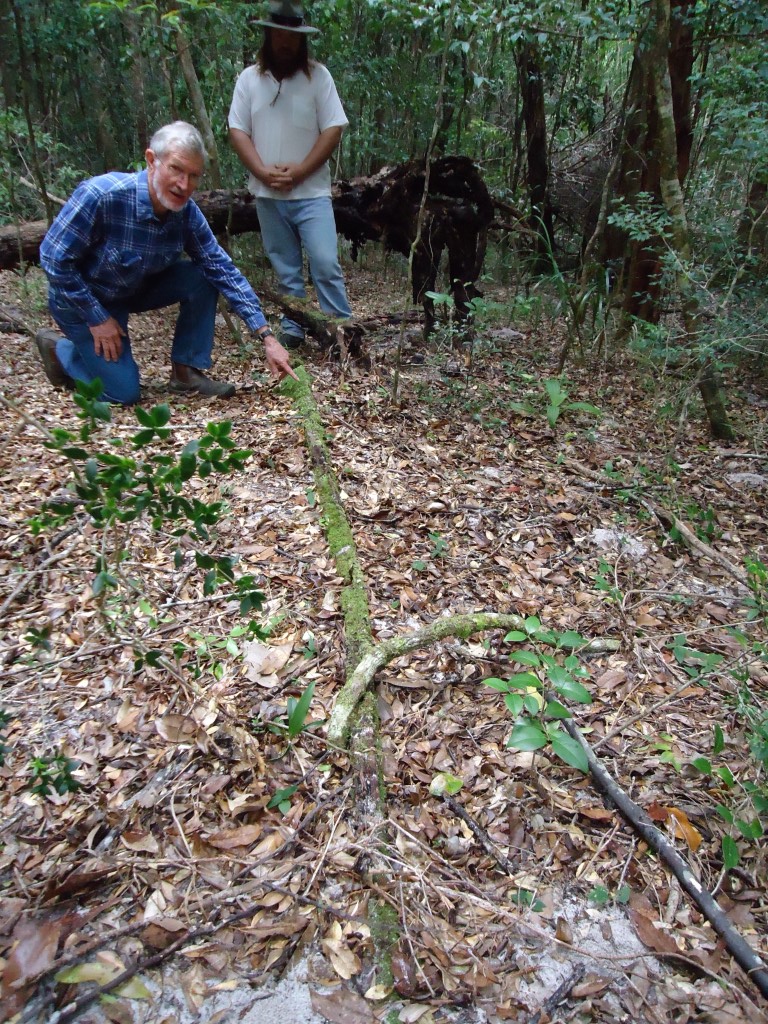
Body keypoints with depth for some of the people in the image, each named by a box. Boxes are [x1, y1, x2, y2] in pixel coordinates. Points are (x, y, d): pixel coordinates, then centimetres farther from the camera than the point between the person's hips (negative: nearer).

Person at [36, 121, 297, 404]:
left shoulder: (187, 213, -17)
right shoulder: (101, 195, -32)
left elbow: (224, 270, -15)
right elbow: (54, 258, -25)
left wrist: (267, 337, -22)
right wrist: (98, 319, -21)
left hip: (136, 289, 5)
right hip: (81, 297, -5)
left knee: (202, 278, -17)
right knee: (124, 393, -12)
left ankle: (186, 372, -4)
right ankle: (59, 347, 15)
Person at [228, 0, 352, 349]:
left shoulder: (317, 75, 1)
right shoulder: (249, 78, 7)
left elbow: (333, 129, -5)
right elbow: (237, 131, 4)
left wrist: (300, 170, -13)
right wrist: (262, 171, -12)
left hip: (311, 192, -2)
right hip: (268, 195, 3)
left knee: (326, 264, -12)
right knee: (286, 271, 8)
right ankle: (292, 330, 16)